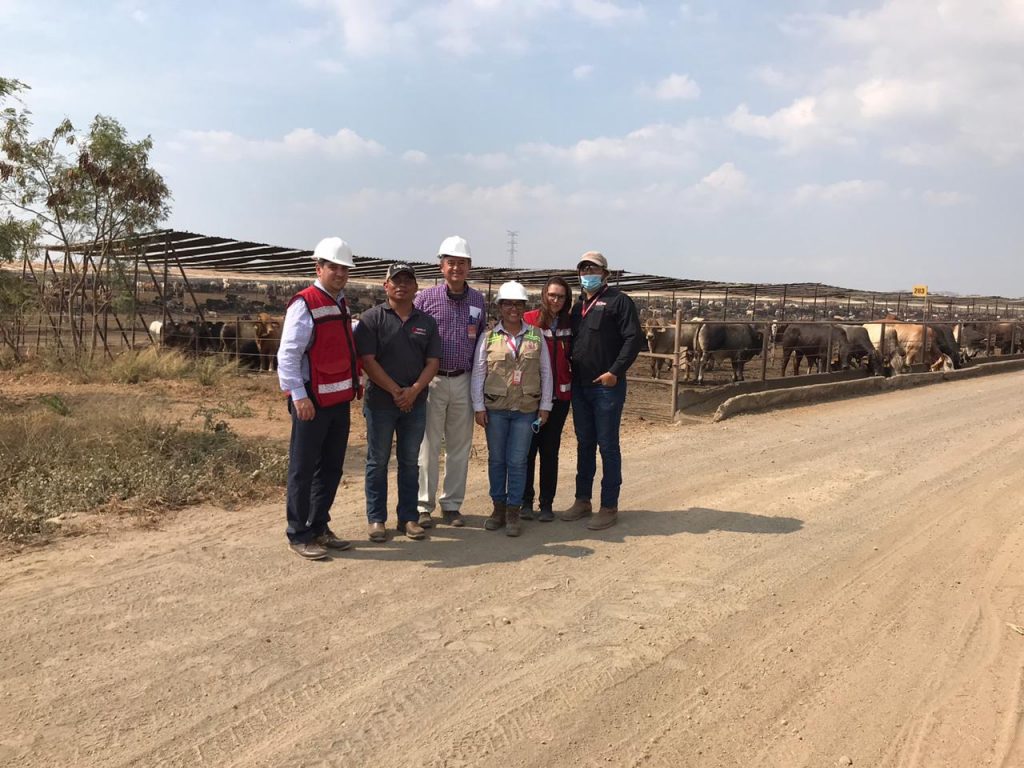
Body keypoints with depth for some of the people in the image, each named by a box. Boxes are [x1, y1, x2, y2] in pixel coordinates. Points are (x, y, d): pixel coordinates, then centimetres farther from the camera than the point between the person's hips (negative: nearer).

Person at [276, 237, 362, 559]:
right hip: (312, 402, -8)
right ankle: (299, 535, 12)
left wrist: (355, 384, 17)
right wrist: (299, 396, -21)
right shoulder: (304, 304, -13)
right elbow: (287, 354, -17)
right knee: (303, 470, 2)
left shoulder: (341, 304, 13)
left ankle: (319, 527, 27)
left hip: (339, 399, 8)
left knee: (332, 468, 15)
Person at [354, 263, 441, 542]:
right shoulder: (372, 318, -3)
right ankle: (376, 519, 15)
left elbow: (433, 361, 3)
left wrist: (414, 390, -13)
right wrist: (396, 391, -15)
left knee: (410, 462, 10)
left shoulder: (426, 322, 8)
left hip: (415, 402, 3)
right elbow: (367, 360, -10)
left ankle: (408, 517, 19)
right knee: (378, 461, 5)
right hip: (380, 401, -3)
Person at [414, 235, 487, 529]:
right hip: (432, 380, -3)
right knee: (428, 446, 1)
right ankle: (424, 506, 11)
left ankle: (452, 504, 21)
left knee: (460, 446, 9)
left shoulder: (477, 300, 8)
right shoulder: (426, 298, -3)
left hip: (463, 381, 3)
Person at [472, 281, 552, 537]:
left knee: (517, 461, 1)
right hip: (495, 408, 0)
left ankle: (513, 513, 11)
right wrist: (478, 407, -1)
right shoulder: (489, 337, 1)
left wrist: (545, 406, 4)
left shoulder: (536, 336, 4)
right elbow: (478, 373, 3)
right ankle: (498, 508, 21)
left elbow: (546, 372, 6)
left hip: (526, 409, 0)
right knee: (496, 459, 9)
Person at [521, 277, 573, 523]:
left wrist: (572, 382, 3)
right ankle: (525, 501, 16)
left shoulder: (568, 325, 7)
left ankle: (547, 503, 16)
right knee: (528, 449, 4)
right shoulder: (529, 320, -6)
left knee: (550, 450, 8)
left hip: (559, 396, 3)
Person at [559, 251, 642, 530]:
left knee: (607, 445, -1)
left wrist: (615, 371, -19)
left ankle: (609, 507, 7)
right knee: (584, 444, 13)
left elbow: (633, 338, -12)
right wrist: (568, 373, 8)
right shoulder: (578, 306, 16)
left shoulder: (618, 301, -4)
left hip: (607, 386, -7)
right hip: (580, 386, 7)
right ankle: (582, 501, 23)